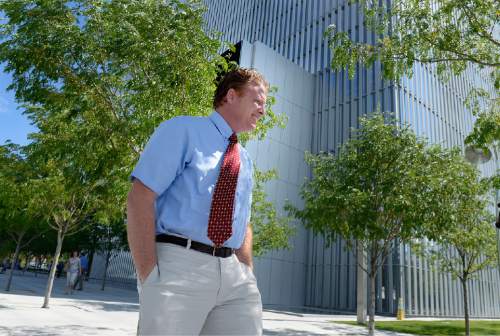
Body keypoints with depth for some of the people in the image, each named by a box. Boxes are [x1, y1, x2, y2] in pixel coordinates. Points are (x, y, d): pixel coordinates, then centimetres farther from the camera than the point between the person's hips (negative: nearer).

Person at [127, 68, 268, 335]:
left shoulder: (245, 161, 20)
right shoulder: (182, 130, 0)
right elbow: (140, 198, -9)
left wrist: (247, 273, 11)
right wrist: (149, 274, -16)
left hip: (233, 274, 6)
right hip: (177, 264, -6)